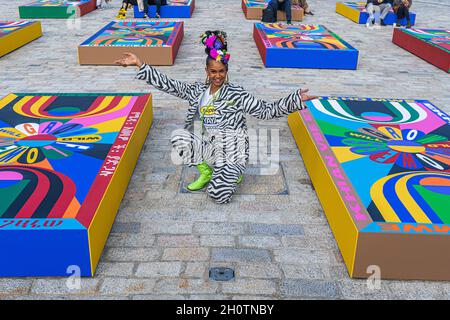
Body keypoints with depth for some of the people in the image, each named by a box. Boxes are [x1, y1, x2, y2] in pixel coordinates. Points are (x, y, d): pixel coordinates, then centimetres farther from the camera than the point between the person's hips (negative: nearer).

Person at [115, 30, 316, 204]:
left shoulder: (236, 94, -7)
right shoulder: (198, 90, 5)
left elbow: (266, 111, -7)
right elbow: (168, 85, 3)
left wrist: (297, 99, -17)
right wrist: (139, 63, -2)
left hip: (230, 149, -4)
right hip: (208, 146, 4)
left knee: (219, 195, -22)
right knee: (179, 138, -23)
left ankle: (231, 174, 16)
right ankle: (206, 171, 3)